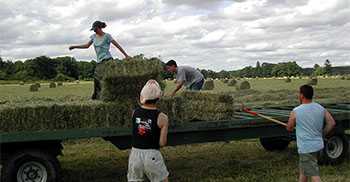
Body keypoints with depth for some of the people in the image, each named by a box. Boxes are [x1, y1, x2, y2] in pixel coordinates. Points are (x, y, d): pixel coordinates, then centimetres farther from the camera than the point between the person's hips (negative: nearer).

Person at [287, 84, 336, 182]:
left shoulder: (295, 112, -14)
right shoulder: (321, 108, 2)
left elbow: (289, 128, -1)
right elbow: (332, 123, 3)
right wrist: (322, 134, 13)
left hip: (306, 148, -7)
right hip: (318, 144, 7)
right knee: (303, 170, 23)